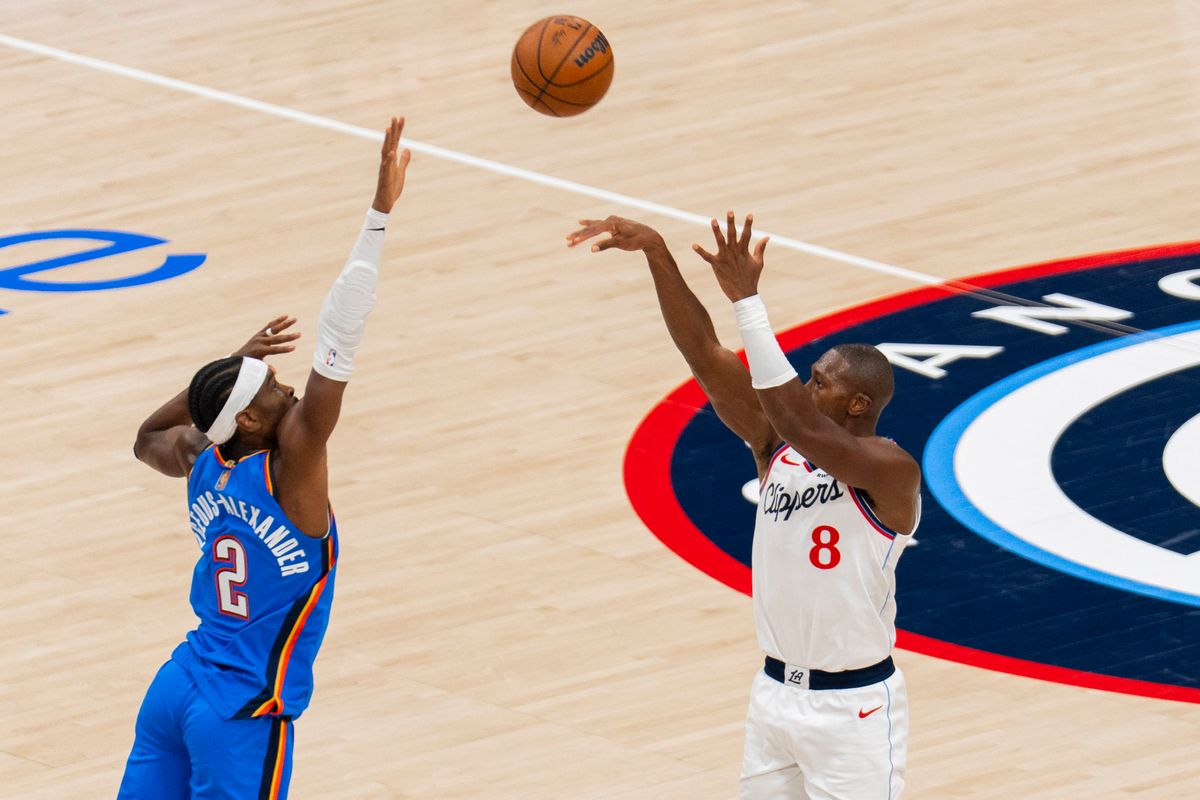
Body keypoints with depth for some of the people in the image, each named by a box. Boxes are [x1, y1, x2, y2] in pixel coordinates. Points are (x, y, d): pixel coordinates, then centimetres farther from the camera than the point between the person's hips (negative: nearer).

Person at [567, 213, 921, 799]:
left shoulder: (890, 471, -18)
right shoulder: (775, 446, 1)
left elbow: (799, 426, -34)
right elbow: (703, 352, -5)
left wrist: (746, 299, -37)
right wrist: (655, 252, -16)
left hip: (852, 708, -7)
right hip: (775, 693, 7)